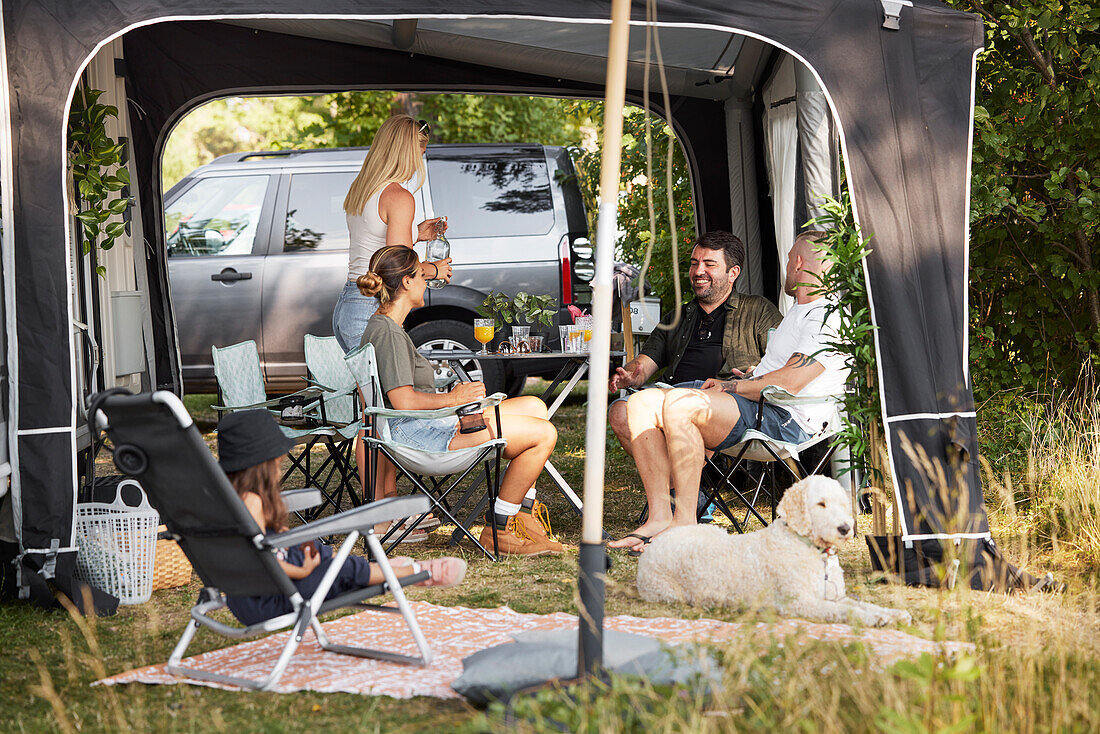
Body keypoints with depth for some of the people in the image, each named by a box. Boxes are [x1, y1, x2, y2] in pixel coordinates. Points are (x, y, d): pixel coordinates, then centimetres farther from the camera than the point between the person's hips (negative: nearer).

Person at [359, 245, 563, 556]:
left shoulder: (380, 326, 17)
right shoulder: (387, 332, -16)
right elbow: (403, 400, -24)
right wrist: (453, 398, -12)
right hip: (419, 433, -11)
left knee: (535, 407, 17)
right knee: (544, 433, -13)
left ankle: (522, 508, 14)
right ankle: (498, 529, -5)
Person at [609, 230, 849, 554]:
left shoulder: (831, 317, -8)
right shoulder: (798, 311, 27)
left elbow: (789, 383, -17)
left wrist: (730, 387, -7)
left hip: (787, 421, -10)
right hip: (754, 406, 10)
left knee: (679, 403, -33)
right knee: (642, 404, -6)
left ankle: (685, 525, -29)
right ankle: (659, 517, -14)